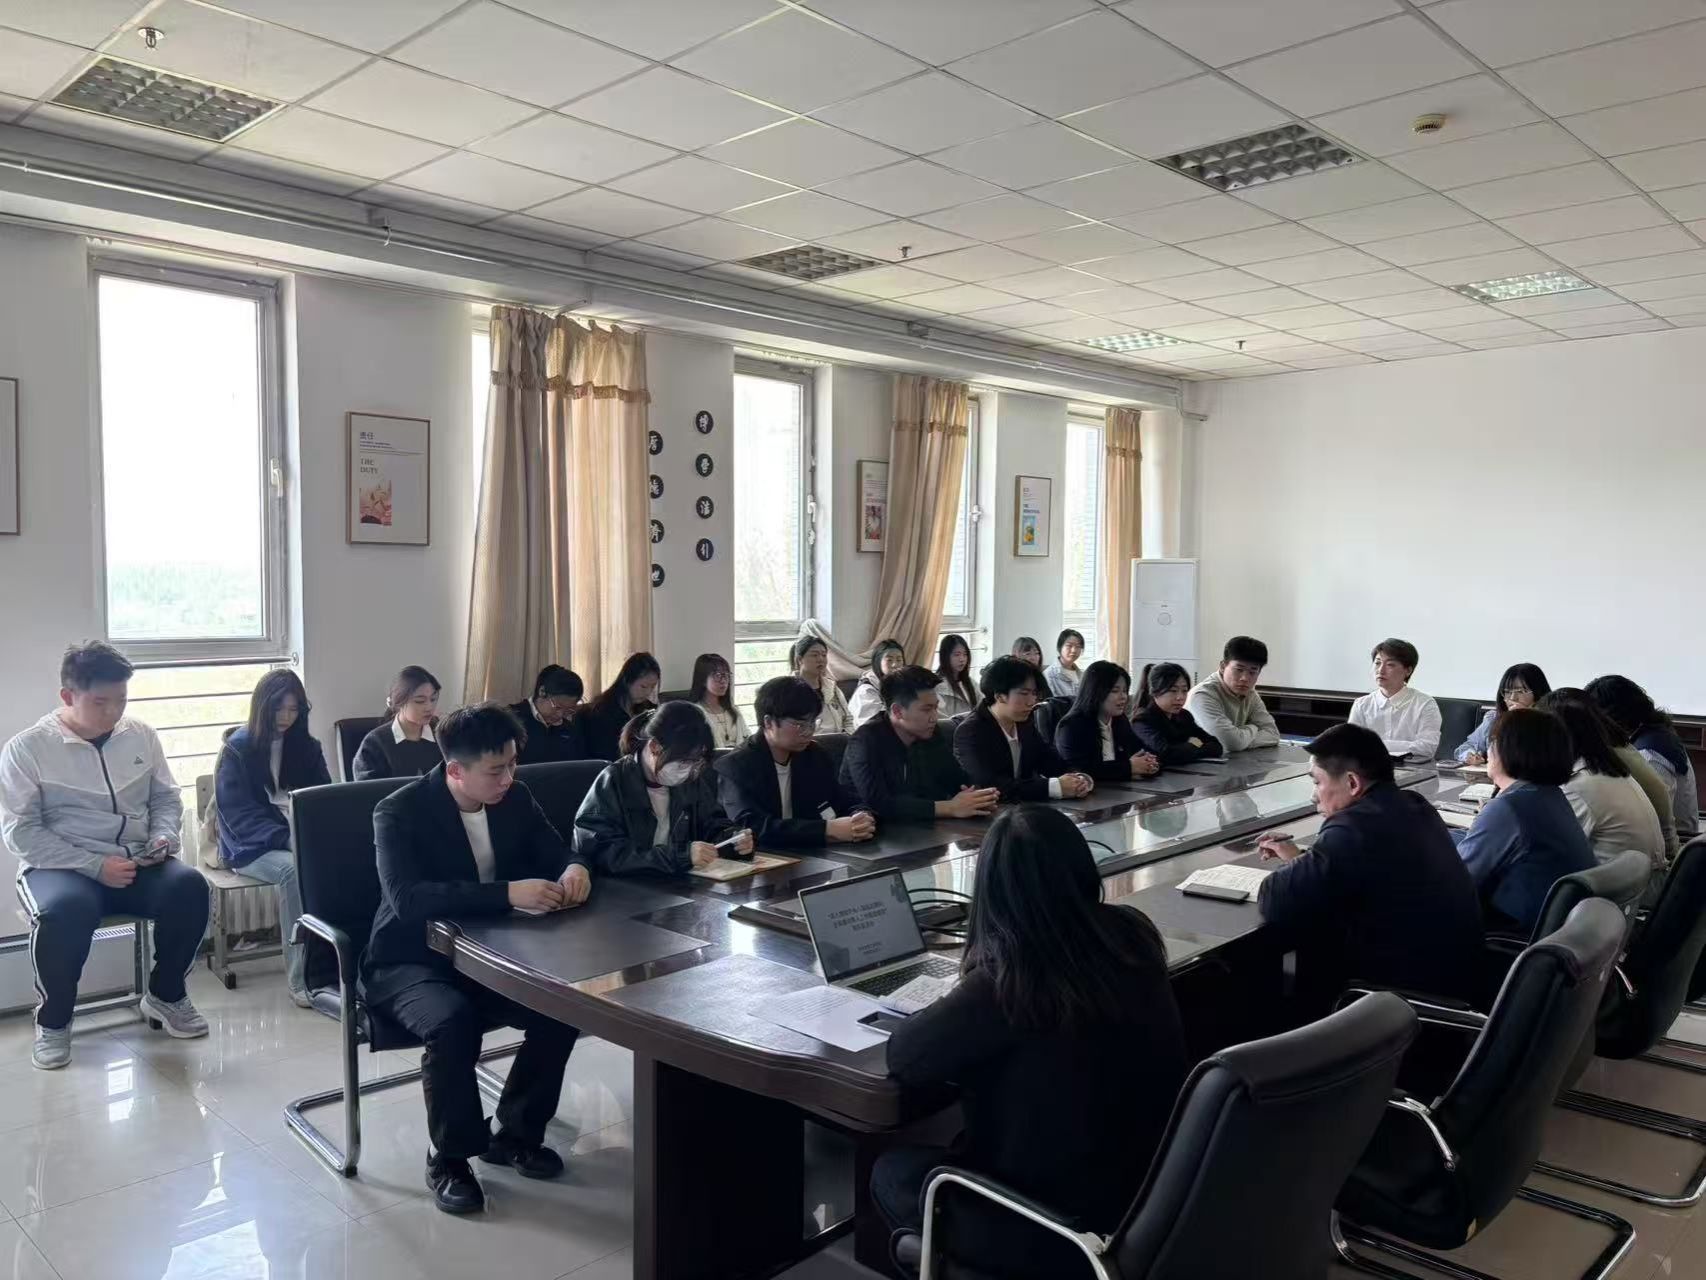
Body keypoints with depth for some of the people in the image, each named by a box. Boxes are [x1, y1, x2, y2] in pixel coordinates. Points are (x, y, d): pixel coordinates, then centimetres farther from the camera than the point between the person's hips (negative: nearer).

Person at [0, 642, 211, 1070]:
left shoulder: (141, 736, 7)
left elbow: (167, 799, 16)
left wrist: (163, 838, -7)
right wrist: (95, 865, -19)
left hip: (136, 864, 4)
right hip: (61, 867, -3)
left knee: (189, 885, -27)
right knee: (65, 910, -38)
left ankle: (165, 995, -1)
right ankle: (54, 1019, -8)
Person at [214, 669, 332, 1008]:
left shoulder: (306, 746, 12)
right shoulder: (237, 748, -2)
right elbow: (239, 814, -10)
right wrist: (287, 838, -25)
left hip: (303, 838, 3)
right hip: (253, 846, -3)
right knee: (293, 869, -37)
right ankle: (299, 976, -30)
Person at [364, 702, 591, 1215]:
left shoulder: (515, 798, -2)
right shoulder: (399, 812, -19)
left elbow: (558, 853, 7)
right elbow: (407, 899, -34)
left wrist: (574, 870, -20)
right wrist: (507, 893, -42)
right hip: (411, 961, -5)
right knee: (452, 1020, -35)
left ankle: (515, 1133, 5)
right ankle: (449, 1158, -10)